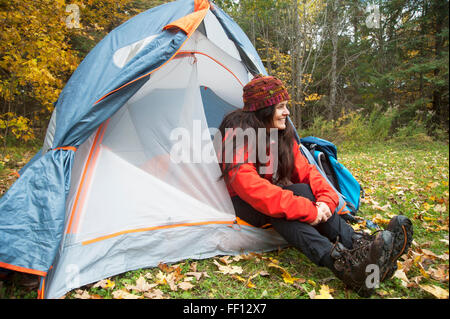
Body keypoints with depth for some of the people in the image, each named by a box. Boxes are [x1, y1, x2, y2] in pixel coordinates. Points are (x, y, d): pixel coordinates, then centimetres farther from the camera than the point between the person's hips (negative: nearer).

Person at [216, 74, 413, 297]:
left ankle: (359, 245, -37)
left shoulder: (283, 133, 0)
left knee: (305, 192, -26)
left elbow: (304, 170, -2)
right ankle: (343, 264, -52)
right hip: (244, 205, -6)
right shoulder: (238, 134, -23)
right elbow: (249, 186, -36)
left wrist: (327, 197, -24)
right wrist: (305, 210, -41)